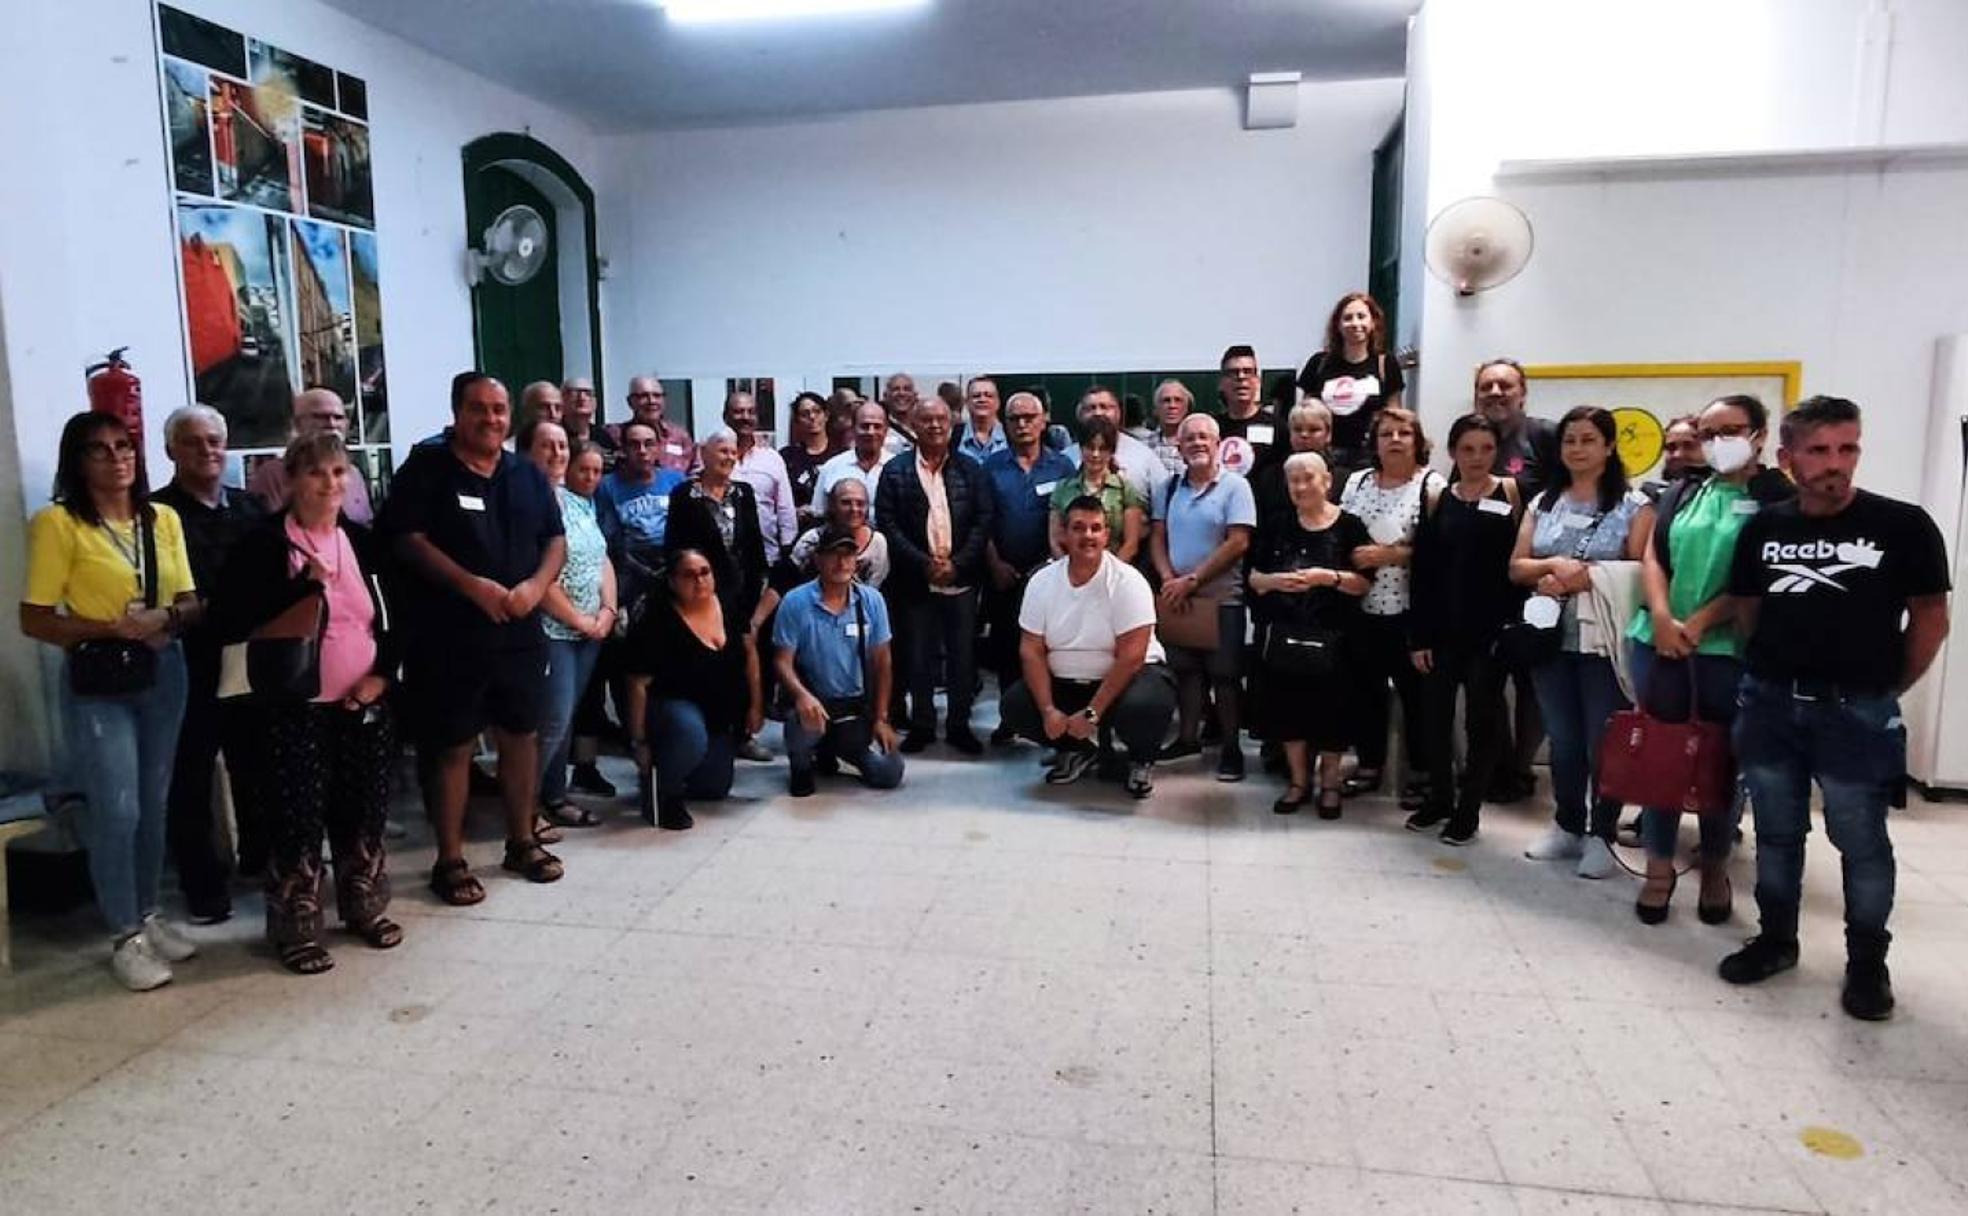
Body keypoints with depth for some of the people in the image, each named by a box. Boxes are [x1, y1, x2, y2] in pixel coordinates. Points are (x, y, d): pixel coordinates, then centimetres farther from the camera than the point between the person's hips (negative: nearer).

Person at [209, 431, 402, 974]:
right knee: (299, 816, -1)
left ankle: (365, 908, 28)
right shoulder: (265, 544, -6)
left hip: (365, 704, 4)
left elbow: (397, 617, 13)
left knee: (365, 810, 11)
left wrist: (383, 673, -1)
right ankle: (295, 928, 14)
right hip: (296, 708, -4)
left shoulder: (364, 542, 7)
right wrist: (304, 583, -21)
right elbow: (229, 622, -15)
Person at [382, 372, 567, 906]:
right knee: (451, 746, 3)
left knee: (522, 736, 12)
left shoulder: (528, 475, 11)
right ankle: (450, 860, 15)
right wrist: (474, 586, -20)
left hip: (519, 632, 5)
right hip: (448, 636, -5)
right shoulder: (426, 468, -4)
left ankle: (522, 842, 28)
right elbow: (408, 540, -12)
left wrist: (536, 585, -10)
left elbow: (555, 539, 10)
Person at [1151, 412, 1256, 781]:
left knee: (1224, 675, 0)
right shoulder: (1170, 488, 9)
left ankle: (1231, 748, 10)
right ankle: (1188, 737, 26)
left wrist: (1192, 580, -14)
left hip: (1222, 598, -5)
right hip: (1177, 597, 5)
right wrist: (1169, 579, -9)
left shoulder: (1235, 486, -6)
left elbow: (1238, 543, -14)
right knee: (1185, 669, 13)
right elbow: (1157, 537, 8)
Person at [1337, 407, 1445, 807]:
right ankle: (1369, 765, 26)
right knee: (1365, 689, 12)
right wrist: (1352, 558, -5)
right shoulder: (1357, 482, 10)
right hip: (1362, 607, 5)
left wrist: (1390, 554, -19)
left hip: (1408, 608, -4)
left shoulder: (1431, 484, -4)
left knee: (1415, 692, 4)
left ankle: (1420, 773, 17)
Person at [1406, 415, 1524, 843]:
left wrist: (1513, 622, -12)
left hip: (1491, 629, -2)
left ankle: (1468, 810, 19)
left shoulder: (1510, 493, -1)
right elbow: (1421, 572, 2)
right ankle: (1439, 798, 27)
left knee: (1481, 721, 6)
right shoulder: (1437, 500, 5)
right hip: (1442, 629, 3)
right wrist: (1418, 636, -1)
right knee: (1435, 717, 9)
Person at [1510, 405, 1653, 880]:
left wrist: (1585, 577, -16)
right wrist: (1553, 565, -13)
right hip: (1552, 638, 4)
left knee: (1602, 741, 3)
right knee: (1562, 740, 12)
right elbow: (1516, 568, 6)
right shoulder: (1543, 503, 10)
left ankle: (1601, 835, 17)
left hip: (1604, 642, -4)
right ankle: (1567, 826, 26)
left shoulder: (1634, 506, -1)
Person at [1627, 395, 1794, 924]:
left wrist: (1700, 623, -14)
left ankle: (1716, 868, 23)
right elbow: (1652, 556, 5)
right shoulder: (1682, 492, 11)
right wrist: (1662, 617, -11)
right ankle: (1659, 867, 18)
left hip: (1730, 648, -3)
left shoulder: (1779, 497, 0)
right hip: (1659, 639, 3)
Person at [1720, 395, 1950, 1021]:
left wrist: (1885, 692, 5)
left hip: (1856, 714, -3)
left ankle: (1867, 962, 22)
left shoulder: (1902, 526, -8)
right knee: (1776, 833, 14)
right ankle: (1775, 939, 29)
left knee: (1862, 842, 6)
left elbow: (1930, 619, 0)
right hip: (1769, 705, 3)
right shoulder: (1764, 526, 2)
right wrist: (1775, 670, 9)